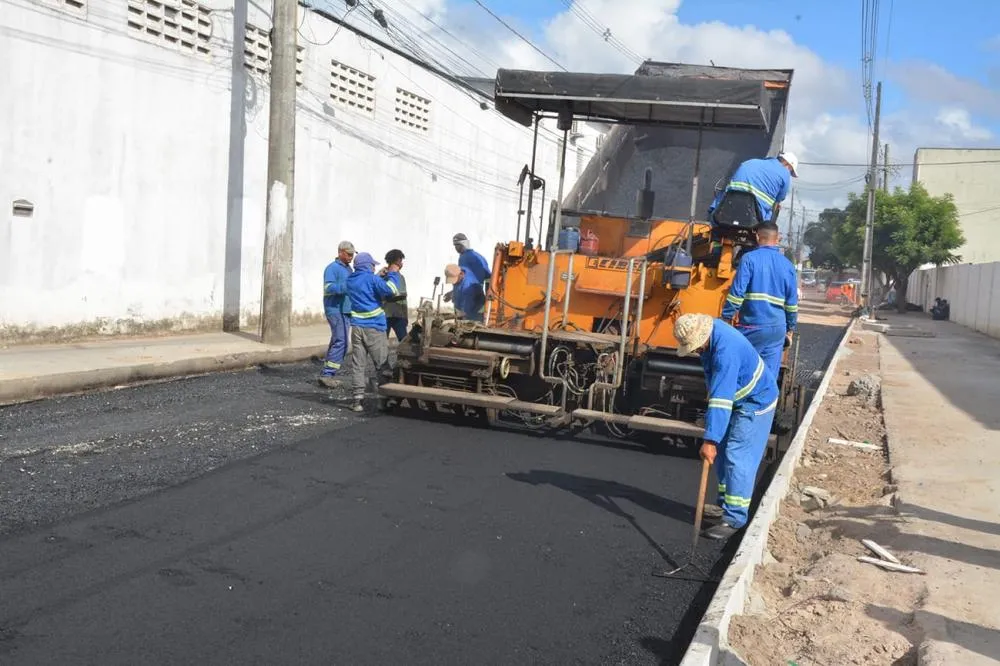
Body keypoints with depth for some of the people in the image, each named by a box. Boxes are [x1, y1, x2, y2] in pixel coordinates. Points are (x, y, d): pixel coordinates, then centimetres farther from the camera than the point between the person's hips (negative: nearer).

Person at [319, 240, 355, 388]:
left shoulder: (348, 269, 19)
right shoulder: (332, 268, -8)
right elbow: (329, 288, -21)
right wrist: (348, 286, -30)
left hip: (346, 310, 9)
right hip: (335, 310, -9)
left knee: (337, 342, 10)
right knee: (341, 342, -16)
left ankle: (326, 375, 15)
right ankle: (327, 374, -15)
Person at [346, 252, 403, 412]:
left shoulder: (350, 280, 13)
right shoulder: (372, 279, -9)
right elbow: (391, 290, -19)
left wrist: (383, 276, 24)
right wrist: (393, 274, -5)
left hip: (356, 326, 5)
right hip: (374, 327, -5)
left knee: (358, 363, 3)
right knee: (382, 364, 2)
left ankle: (358, 398, -1)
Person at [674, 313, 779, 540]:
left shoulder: (725, 351, -36)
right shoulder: (707, 330, -7)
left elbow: (721, 400, -40)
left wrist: (710, 440, -41)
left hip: (755, 403, -10)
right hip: (737, 399, 10)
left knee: (737, 458, -13)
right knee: (723, 453, 14)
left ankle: (734, 518, -8)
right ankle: (726, 505, 25)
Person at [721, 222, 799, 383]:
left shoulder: (749, 258, -5)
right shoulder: (788, 265, 10)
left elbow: (736, 293, -11)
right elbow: (792, 303, 12)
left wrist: (726, 319, -5)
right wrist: (790, 330, 21)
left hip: (753, 327, -4)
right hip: (777, 329, 4)